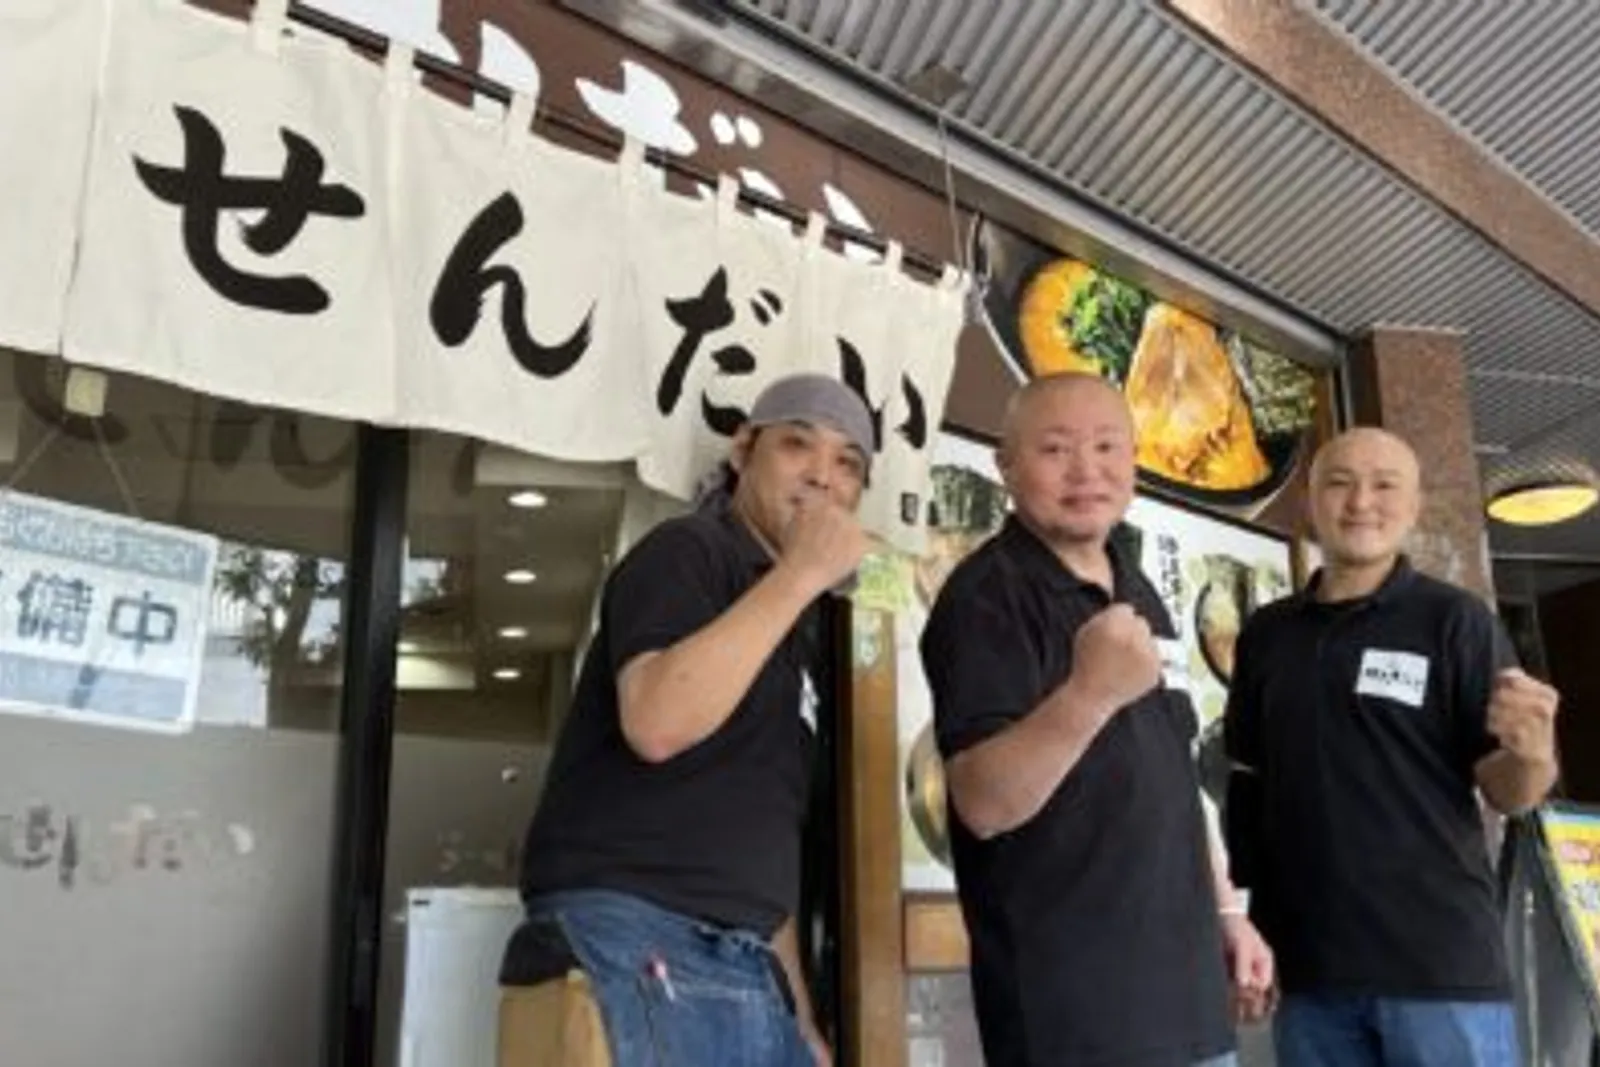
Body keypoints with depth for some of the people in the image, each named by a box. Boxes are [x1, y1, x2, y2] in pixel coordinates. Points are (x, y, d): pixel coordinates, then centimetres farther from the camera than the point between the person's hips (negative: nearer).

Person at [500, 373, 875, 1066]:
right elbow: (655, 723, -23)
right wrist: (801, 575, -17)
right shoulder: (687, 550, -3)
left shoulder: (795, 629, 20)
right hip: (637, 943, -8)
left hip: (744, 968, 8)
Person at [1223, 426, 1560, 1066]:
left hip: (1441, 964, -3)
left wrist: (1532, 752, -25)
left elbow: (1505, 792, -3)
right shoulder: (1266, 633, 8)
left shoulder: (1454, 620, -2)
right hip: (1305, 965, 3)